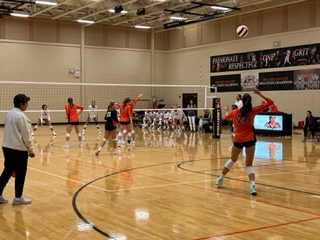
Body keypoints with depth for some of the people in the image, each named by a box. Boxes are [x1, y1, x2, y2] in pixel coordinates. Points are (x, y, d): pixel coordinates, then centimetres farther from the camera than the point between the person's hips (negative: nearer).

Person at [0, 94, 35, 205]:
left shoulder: (9, 114, 10)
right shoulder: (20, 116, -16)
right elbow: (26, 136, -16)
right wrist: (31, 150, -7)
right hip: (19, 150, -8)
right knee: (20, 174, 4)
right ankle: (18, 198, 13)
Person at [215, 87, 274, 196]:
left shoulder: (235, 111, 4)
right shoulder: (253, 111, -6)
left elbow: (226, 116, 27)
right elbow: (270, 102, -5)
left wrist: (227, 111, 48)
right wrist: (259, 94, -6)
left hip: (238, 140, 3)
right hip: (249, 139, -3)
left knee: (232, 160, 25)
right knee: (249, 165, 0)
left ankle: (220, 179, 33)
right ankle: (253, 185, -21)